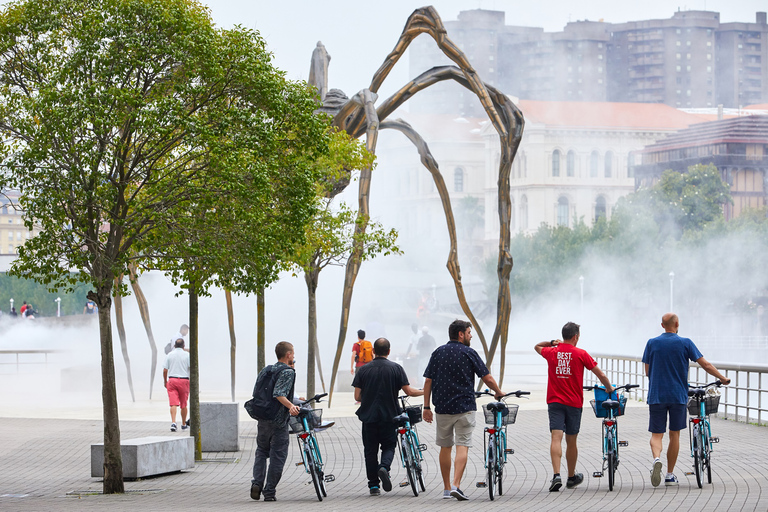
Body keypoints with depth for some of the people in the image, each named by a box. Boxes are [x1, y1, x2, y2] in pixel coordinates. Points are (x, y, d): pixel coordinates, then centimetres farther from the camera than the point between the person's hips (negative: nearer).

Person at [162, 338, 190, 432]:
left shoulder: (169, 355, 4)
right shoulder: (187, 355, 0)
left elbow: (165, 370, 3)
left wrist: (165, 382, 14)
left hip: (172, 380, 0)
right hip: (184, 380, 0)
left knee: (173, 403, -7)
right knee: (183, 404, 11)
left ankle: (173, 422, -24)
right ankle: (184, 424, 22)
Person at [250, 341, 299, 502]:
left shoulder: (265, 371, 12)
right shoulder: (288, 372, -10)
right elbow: (278, 394, -24)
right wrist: (291, 406, -36)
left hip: (262, 419, 6)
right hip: (279, 422, -6)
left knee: (261, 451, 21)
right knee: (277, 456, 3)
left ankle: (257, 483, 2)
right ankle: (269, 492, 4)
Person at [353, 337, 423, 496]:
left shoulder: (363, 370, -1)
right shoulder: (396, 368, -4)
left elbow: (357, 396, -1)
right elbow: (408, 391, -4)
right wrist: (425, 392, 14)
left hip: (368, 416, 1)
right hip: (389, 416, -1)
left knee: (370, 450, 9)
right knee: (389, 446, 13)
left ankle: (373, 485, 9)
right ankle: (384, 467, -17)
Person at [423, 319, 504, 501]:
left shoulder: (438, 353, 6)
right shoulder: (469, 353, -4)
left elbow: (428, 381, 3)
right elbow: (488, 379, -4)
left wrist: (426, 407, 8)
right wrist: (498, 393, 15)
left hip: (442, 407, 4)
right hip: (464, 407, -3)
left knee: (445, 447, 13)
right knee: (462, 446, -4)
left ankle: (446, 489, 18)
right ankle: (455, 485, -18)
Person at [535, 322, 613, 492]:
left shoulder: (551, 352, 4)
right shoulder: (580, 354, -4)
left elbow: (537, 346, 28)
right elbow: (600, 374, 1)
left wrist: (552, 342, 19)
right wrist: (609, 388, 17)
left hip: (554, 401, 1)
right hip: (574, 402, -1)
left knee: (556, 438, -9)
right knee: (571, 441, 11)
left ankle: (556, 475, -27)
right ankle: (571, 477, 26)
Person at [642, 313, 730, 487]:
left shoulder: (652, 343, 2)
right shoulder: (685, 343, -2)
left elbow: (647, 371, 8)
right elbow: (706, 365, -3)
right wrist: (723, 379, 11)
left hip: (656, 395, 0)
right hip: (678, 395, 0)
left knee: (656, 434, 3)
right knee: (674, 434, 12)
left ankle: (657, 458, -28)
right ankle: (670, 475, 16)